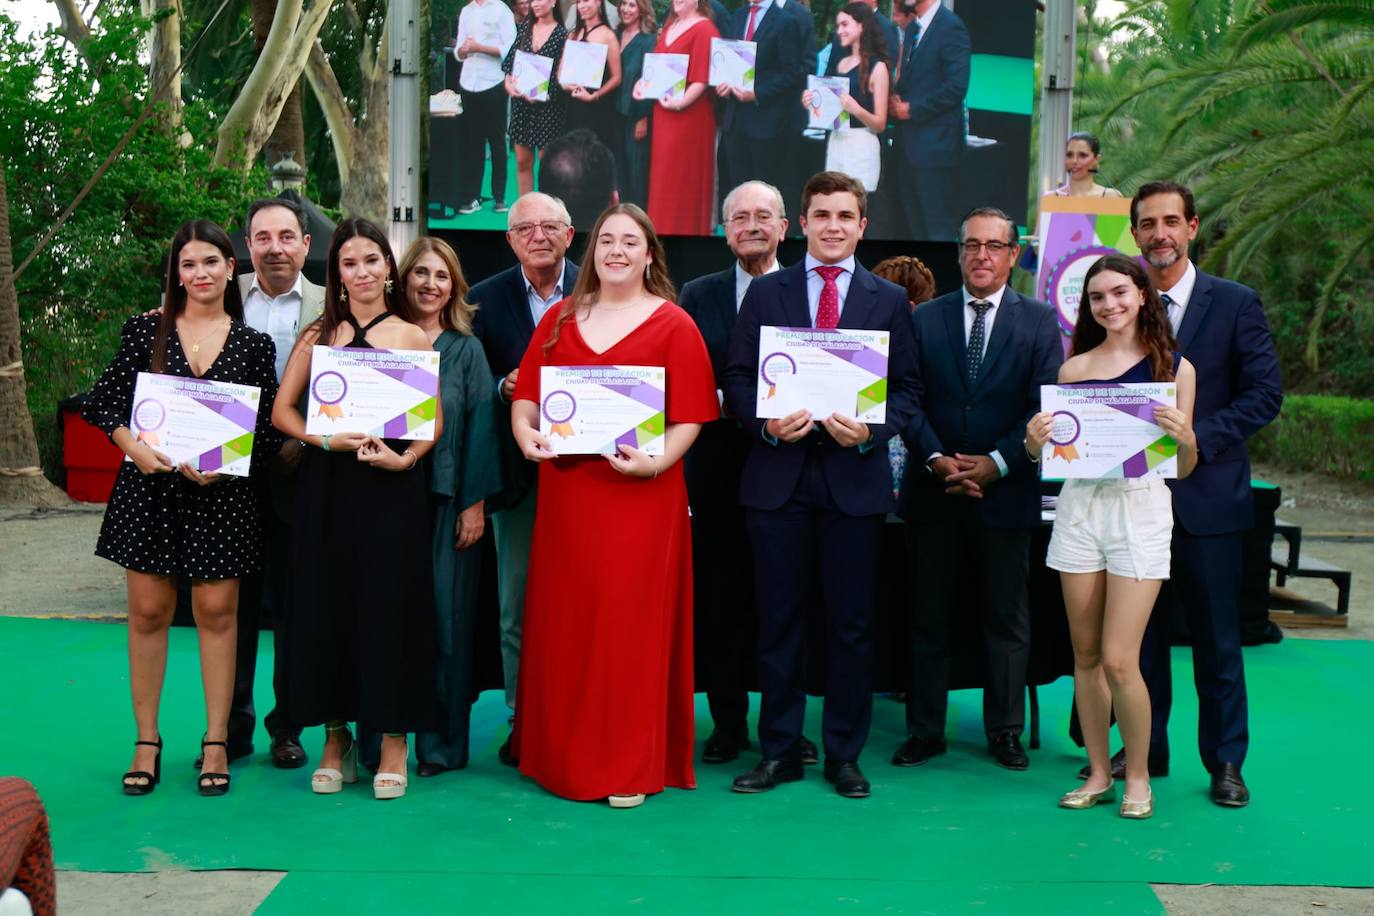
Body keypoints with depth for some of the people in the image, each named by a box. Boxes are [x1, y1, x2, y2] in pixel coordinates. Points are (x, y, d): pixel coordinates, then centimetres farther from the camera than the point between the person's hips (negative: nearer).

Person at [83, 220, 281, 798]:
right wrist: (136, 447, -14)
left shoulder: (253, 344, 3)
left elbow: (268, 429, 3)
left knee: (217, 612, 4)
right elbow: (104, 402, 2)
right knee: (148, 611, 5)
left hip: (221, 493, 0)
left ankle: (216, 741, 14)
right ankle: (147, 742, 16)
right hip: (149, 488, 1)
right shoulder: (145, 330, 4)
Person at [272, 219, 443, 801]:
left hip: (392, 488, -2)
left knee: (390, 608, 0)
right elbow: (282, 410, 7)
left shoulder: (411, 337, 5)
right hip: (327, 486, 2)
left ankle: (393, 740, 11)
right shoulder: (318, 336, 10)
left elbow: (436, 419, 2)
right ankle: (336, 737, 17)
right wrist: (325, 439, -9)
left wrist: (405, 456, -14)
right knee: (326, 606, 4)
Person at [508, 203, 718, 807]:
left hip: (639, 496, -4)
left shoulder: (673, 325, 0)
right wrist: (524, 430, -10)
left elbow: (690, 416, -6)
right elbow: (526, 391, 10)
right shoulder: (560, 318, 12)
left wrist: (656, 462, -21)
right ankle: (563, 753, 22)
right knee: (564, 620, 8)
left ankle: (630, 767, 10)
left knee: (630, 623, -1)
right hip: (565, 491, 4)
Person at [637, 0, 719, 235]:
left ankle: (685, 229, 10)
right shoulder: (670, 26, 13)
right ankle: (663, 228, 24)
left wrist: (681, 102, -26)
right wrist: (643, 81, 4)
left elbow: (702, 77, -18)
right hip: (662, 112, 8)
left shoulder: (704, 30, -13)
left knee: (683, 178, -1)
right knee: (663, 174, 14)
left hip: (688, 114, -8)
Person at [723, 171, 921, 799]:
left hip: (855, 478, 0)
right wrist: (767, 425, -12)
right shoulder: (765, 293, 9)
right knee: (779, 621, 6)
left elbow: (907, 388, 6)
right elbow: (737, 378, 5)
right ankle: (779, 752, 18)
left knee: (851, 624, 6)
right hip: (778, 477, 0)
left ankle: (844, 755, 18)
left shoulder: (888, 300, 9)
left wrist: (871, 430, -12)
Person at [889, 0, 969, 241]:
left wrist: (912, 109, -14)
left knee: (938, 227, -4)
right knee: (913, 223, 13)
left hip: (934, 142, -8)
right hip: (910, 142, 9)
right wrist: (896, 100, 2)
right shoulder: (913, 27, 15)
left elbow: (956, 87, -18)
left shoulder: (951, 27, -12)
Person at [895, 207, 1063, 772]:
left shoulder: (1039, 322, 3)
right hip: (934, 489, 1)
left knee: (1007, 617, 8)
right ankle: (925, 731, 16)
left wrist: (997, 463, -13)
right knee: (929, 615, 7)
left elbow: (1046, 407, -4)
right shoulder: (925, 319, 7)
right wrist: (937, 460, -12)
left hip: (1006, 491, -1)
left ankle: (1005, 732, 19)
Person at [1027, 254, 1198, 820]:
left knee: (1119, 661, -6)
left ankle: (1138, 775, 15)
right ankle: (1099, 773, 22)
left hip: (1141, 508, -3)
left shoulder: (1174, 368, 2)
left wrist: (1185, 438, -17)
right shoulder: (1074, 368, 8)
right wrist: (1036, 444, -10)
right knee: (1086, 655, 8)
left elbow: (1183, 471, 4)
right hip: (1080, 507, 3)